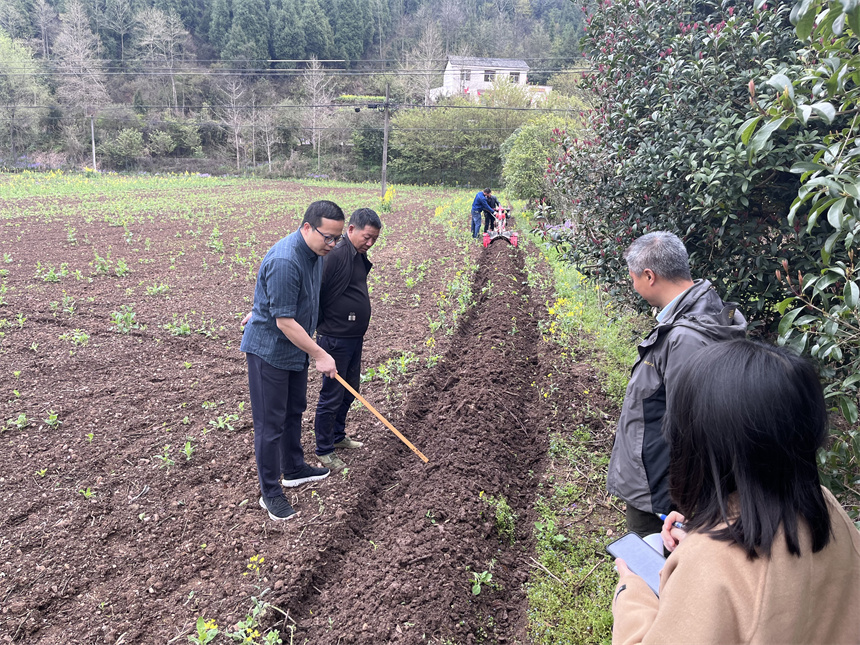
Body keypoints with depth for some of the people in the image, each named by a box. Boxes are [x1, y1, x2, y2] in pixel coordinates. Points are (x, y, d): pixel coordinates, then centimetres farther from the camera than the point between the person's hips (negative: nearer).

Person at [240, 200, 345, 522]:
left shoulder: (315, 252, 1)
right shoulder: (285, 262, -30)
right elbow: (284, 321, -29)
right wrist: (320, 355, -24)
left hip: (295, 348, 9)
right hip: (269, 350, -9)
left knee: (294, 411, 21)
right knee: (271, 423, 1)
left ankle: (294, 470, 39)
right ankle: (270, 493, 14)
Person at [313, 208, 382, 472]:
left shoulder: (359, 256, 10)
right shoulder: (335, 255, -21)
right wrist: (322, 326, -18)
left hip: (355, 337, 9)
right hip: (335, 339, -9)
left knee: (349, 391, 20)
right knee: (331, 396, 2)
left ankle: (338, 437, 38)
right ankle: (324, 450, 17)